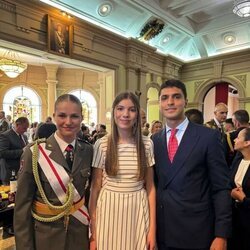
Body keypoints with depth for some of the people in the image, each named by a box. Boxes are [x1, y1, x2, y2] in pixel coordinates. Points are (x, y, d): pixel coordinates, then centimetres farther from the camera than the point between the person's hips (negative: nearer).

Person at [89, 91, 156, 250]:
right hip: (109, 210, 0)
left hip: (138, 210, 1)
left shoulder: (147, 144, -4)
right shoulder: (102, 145, -7)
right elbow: (95, 187, -3)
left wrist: (152, 229, 0)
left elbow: (150, 187, 0)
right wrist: (93, 231, -3)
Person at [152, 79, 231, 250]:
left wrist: (221, 235, -11)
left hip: (196, 231, -3)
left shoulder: (209, 137, -9)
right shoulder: (155, 140, 2)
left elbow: (221, 188, -8)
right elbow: (154, 183, 7)